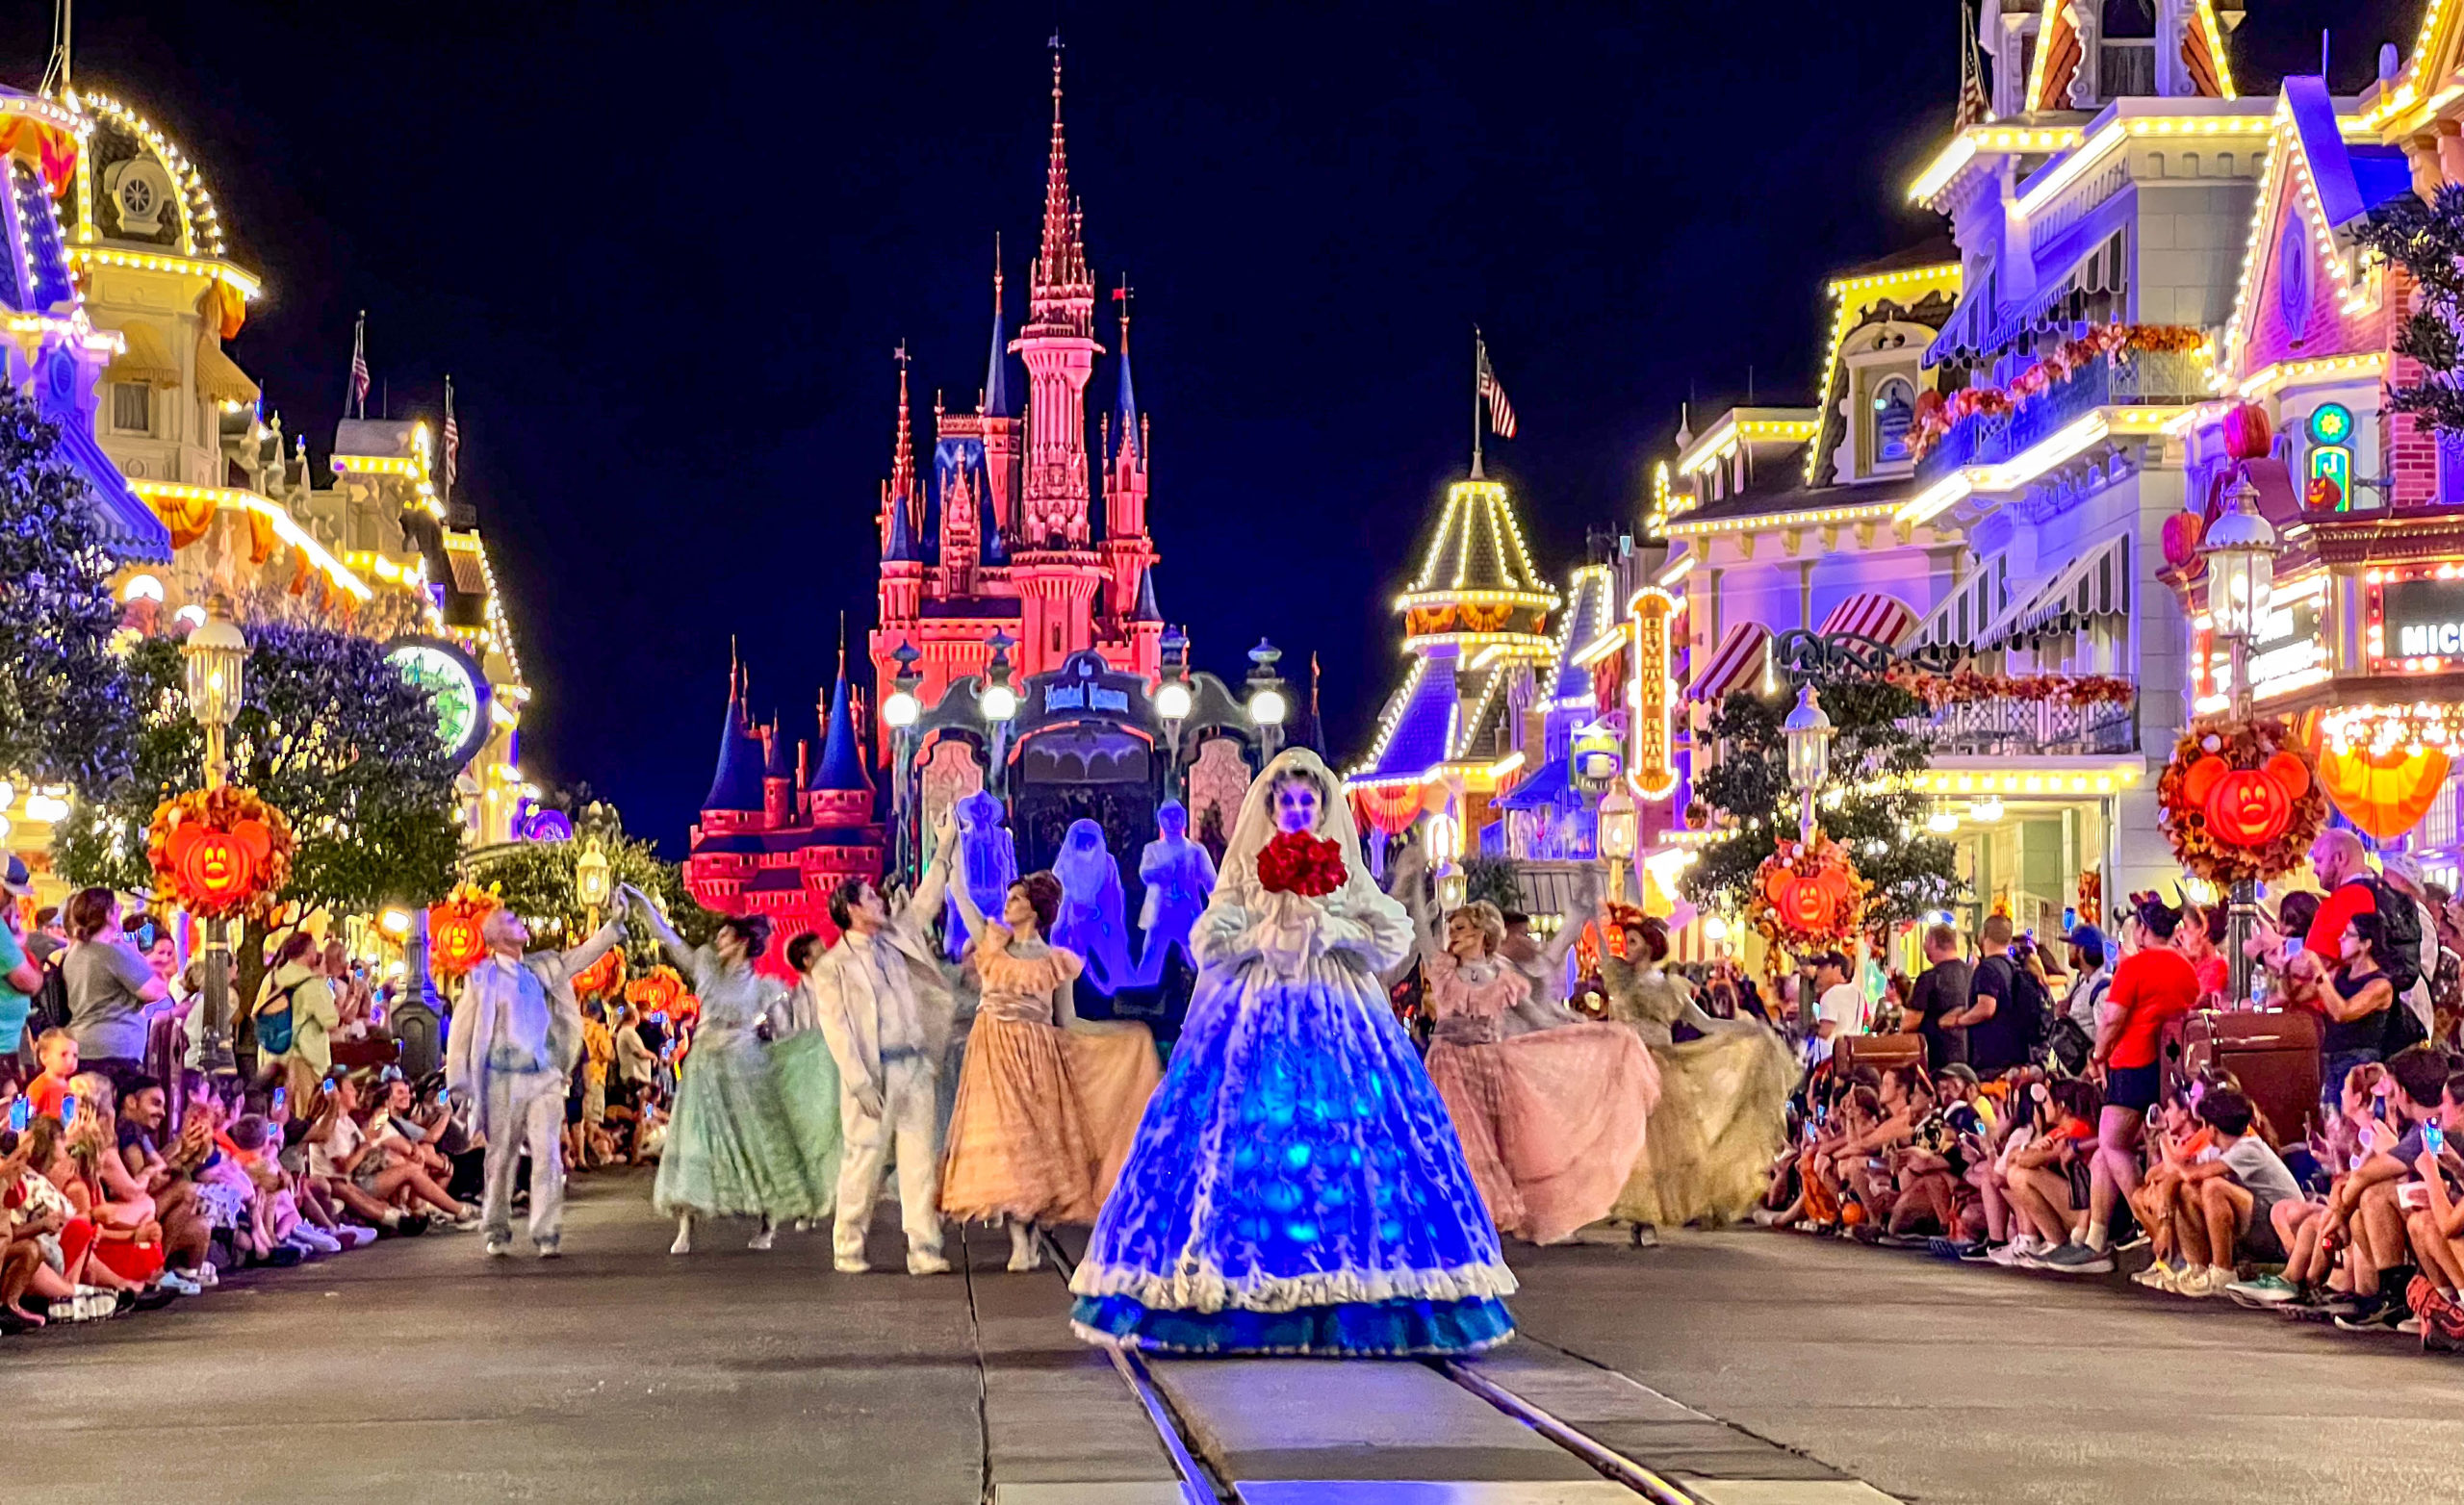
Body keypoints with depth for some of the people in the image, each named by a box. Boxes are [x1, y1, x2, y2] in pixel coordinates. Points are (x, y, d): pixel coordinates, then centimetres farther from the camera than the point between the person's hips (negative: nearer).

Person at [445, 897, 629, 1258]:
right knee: (501, 1157, 4)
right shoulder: (482, 977, 2)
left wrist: (615, 922, 3)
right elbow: (461, 1032, 3)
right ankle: (497, 1231, 17)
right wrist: (459, 1082, -3)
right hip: (502, 1080, -2)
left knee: (547, 1154, -7)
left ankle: (547, 1232, -5)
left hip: (545, 1078, 2)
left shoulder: (545, 967, 13)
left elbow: (586, 954, 16)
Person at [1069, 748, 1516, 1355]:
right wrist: (1268, 934, -8)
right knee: (1244, 1138, -9)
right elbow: (1209, 942, 2)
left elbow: (1394, 939, 6)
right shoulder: (1246, 867, 10)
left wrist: (1332, 929, -5)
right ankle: (1245, 1296, -7)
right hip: (1256, 1020, -1)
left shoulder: (1345, 868, 13)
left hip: (1337, 1019, 1)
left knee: (1347, 1136, -8)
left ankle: (1344, 1302, -5)